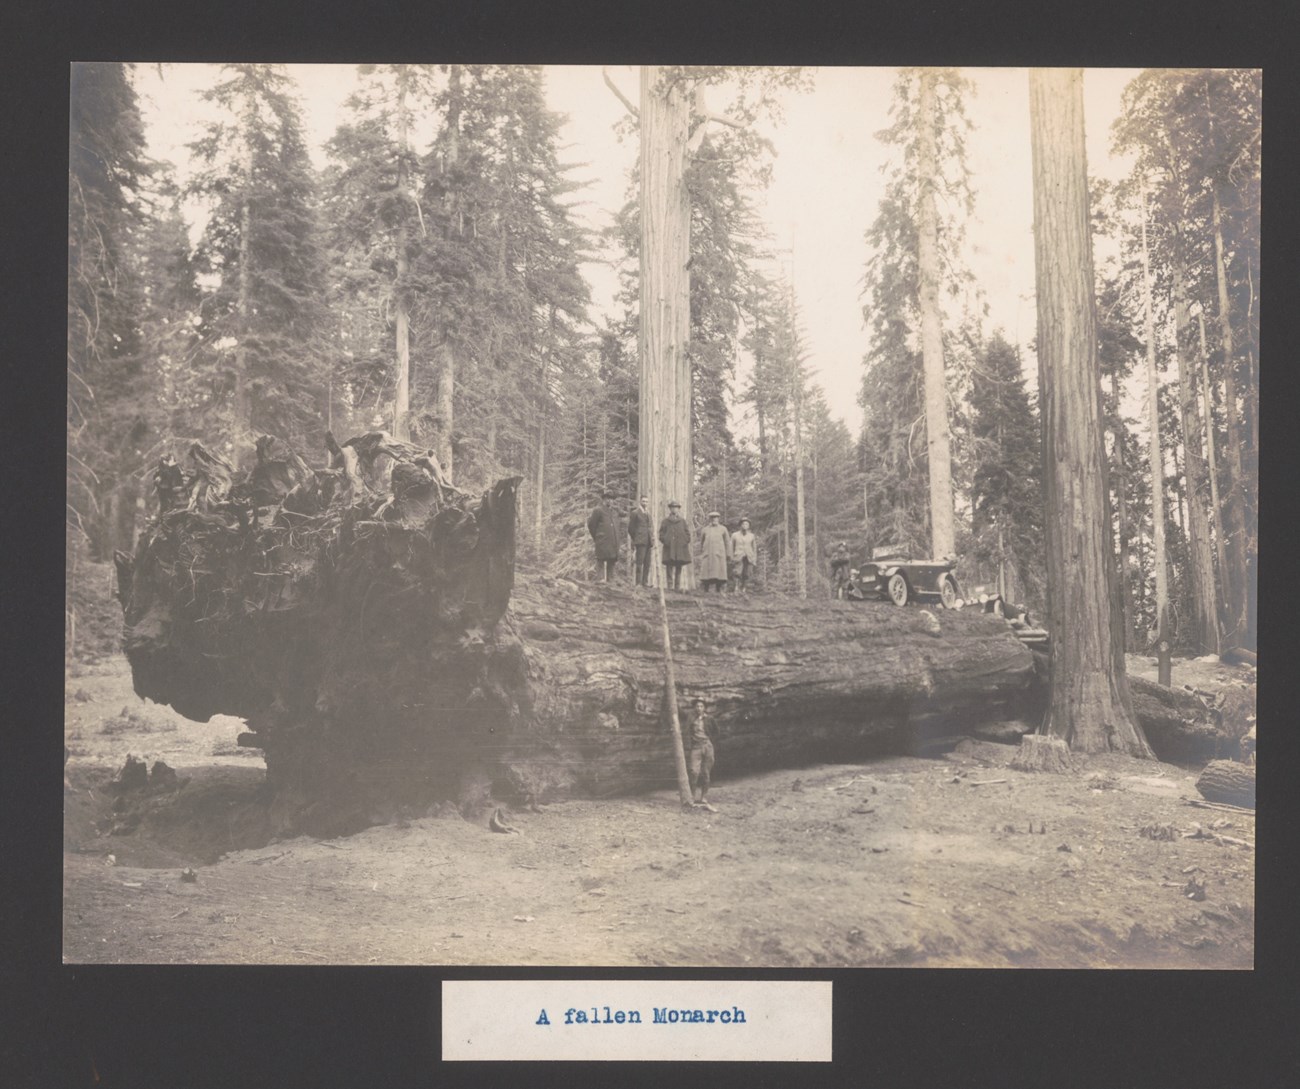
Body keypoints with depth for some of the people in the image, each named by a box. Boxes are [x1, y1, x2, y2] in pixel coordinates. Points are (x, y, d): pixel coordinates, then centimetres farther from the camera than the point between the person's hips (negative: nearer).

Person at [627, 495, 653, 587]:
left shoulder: (648, 513, 19)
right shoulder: (635, 513, 0)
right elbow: (630, 528, 0)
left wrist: (650, 538, 14)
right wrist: (635, 539, 1)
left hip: (648, 541, 6)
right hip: (640, 541, -6)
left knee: (647, 563, 3)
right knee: (640, 562, -11)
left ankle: (645, 582, 6)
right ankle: (638, 583, -12)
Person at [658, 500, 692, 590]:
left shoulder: (682, 521, 13)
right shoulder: (665, 521, 9)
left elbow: (687, 534, 11)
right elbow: (661, 534, 6)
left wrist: (686, 542, -2)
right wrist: (665, 541, -9)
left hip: (680, 548, 2)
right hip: (669, 549, -2)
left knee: (679, 569, 3)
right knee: (669, 568, -7)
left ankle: (677, 587, 6)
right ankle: (669, 586, -8)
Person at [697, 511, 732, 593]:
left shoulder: (723, 529, 10)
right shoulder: (704, 530, 13)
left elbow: (727, 542, 10)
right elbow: (701, 543, 18)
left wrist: (728, 555, 5)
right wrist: (700, 555, 15)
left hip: (719, 554, -1)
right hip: (707, 555, 1)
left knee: (719, 573, -5)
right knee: (706, 572, -4)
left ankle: (719, 590, -1)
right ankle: (706, 591, -1)